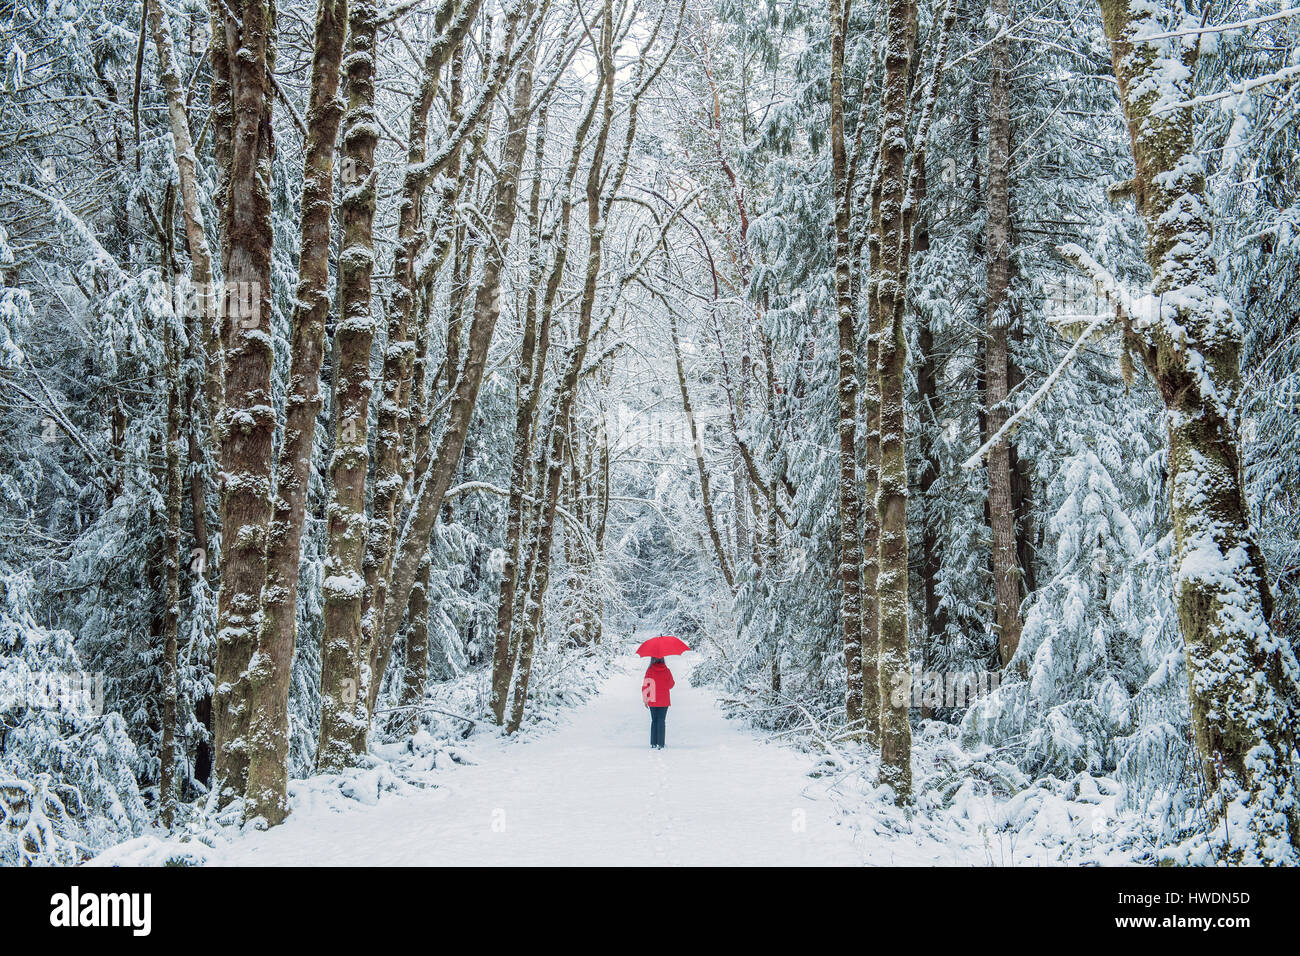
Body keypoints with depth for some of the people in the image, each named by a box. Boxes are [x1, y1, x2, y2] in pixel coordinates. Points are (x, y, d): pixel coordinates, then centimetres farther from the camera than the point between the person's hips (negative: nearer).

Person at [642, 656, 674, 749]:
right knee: (661, 721, 3)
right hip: (664, 701, 0)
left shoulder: (649, 671, -8)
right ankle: (660, 744, -3)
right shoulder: (667, 671, -5)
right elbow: (671, 685, 6)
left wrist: (645, 699, 1)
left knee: (654, 721, 13)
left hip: (652, 701, 0)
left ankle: (653, 743, 13)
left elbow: (645, 686, -8)